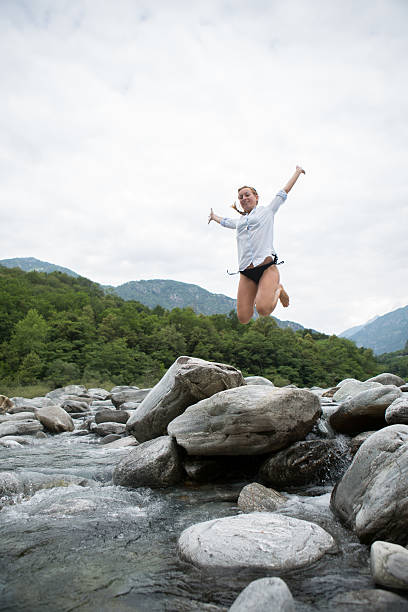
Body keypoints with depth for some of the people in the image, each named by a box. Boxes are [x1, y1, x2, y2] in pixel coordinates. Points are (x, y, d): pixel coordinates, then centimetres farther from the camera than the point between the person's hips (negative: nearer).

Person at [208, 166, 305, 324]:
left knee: (263, 310, -27)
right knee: (243, 318, -7)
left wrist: (297, 172, 34)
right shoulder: (239, 221, 27)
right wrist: (214, 216, 67)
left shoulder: (266, 211, 16)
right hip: (246, 273, 4)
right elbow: (224, 221, 50)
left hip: (267, 267, -4)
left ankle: (278, 290, 6)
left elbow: (284, 191, 26)